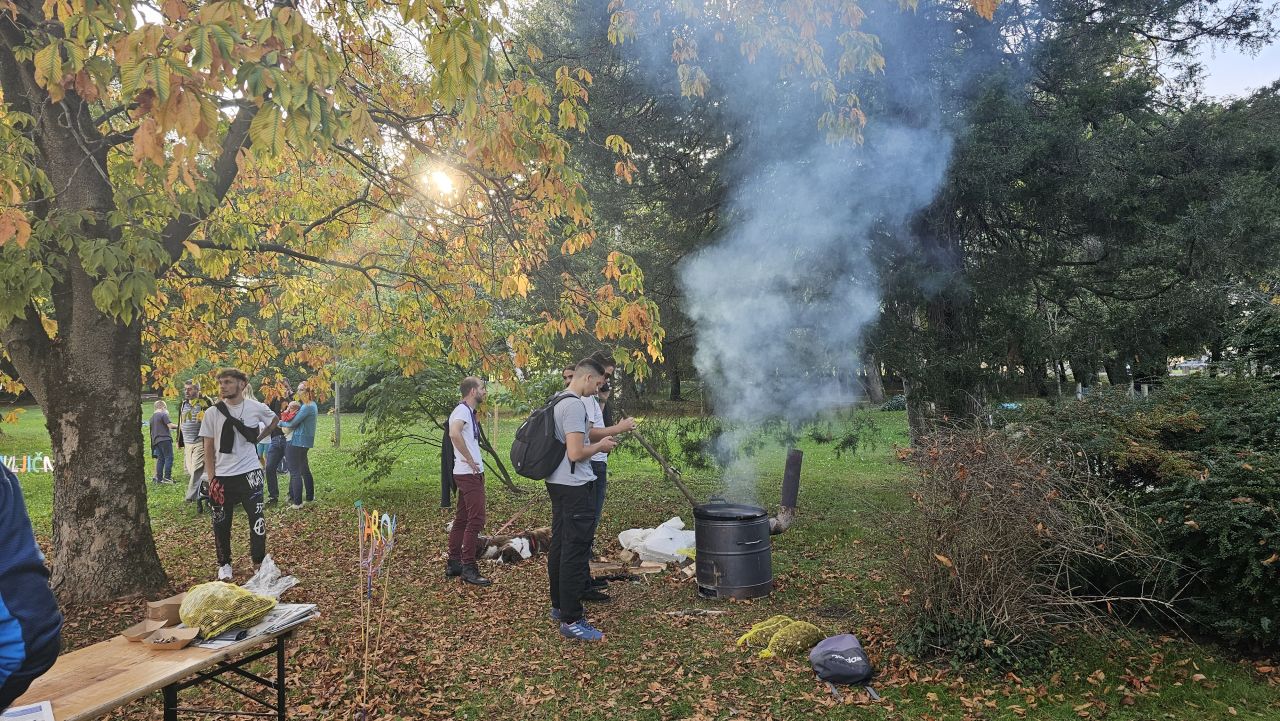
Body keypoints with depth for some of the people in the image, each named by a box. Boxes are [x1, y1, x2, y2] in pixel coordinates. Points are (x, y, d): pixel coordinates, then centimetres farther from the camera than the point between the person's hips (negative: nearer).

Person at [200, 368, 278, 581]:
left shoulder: (256, 408, -3)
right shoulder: (212, 413, -3)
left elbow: (274, 420, 20)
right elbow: (209, 449, 0)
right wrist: (211, 480, -5)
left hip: (250, 473, 0)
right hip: (223, 476, 1)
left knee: (257, 519, 0)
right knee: (221, 523, 8)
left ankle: (260, 562, 13)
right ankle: (224, 564, 25)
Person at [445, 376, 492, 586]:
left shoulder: (468, 411, 16)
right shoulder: (463, 410, -14)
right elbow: (454, 433, -32)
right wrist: (470, 460, -25)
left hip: (468, 474, 10)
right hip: (469, 473, -10)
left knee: (462, 519, 13)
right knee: (476, 519, -9)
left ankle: (453, 563, 20)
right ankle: (468, 567, -5)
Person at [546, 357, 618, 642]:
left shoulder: (557, 402, 13)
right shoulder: (575, 405, -19)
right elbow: (576, 453, -24)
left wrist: (597, 442, 16)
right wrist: (599, 446, -7)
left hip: (557, 484, 11)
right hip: (575, 487, -11)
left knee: (559, 545, 17)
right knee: (576, 552, -6)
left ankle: (559, 606, 29)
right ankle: (571, 620, -1)